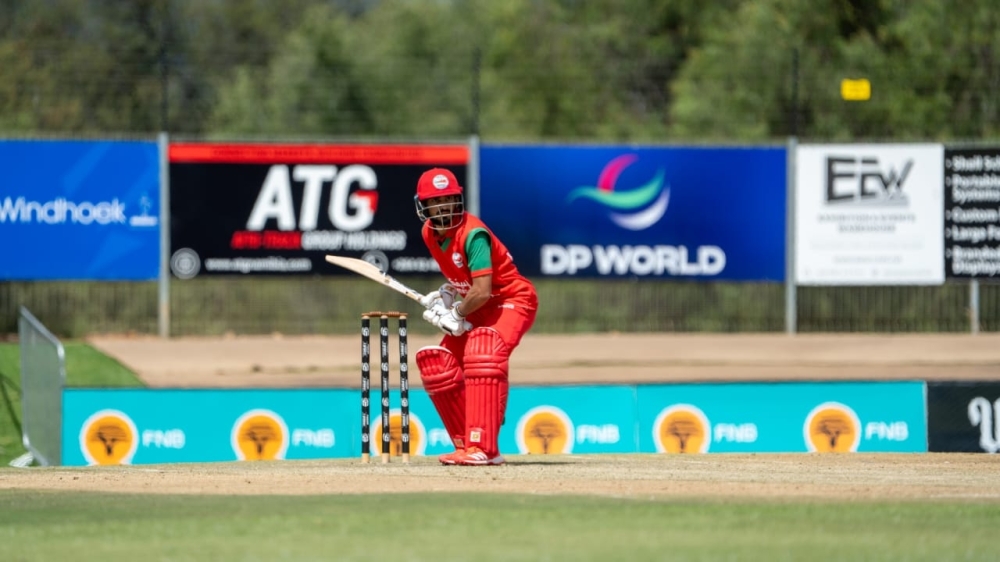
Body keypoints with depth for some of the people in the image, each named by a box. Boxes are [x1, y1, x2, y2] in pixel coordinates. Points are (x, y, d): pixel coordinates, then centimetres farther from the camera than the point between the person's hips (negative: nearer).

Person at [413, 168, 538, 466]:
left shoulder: (472, 234, -28)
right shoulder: (430, 233, -3)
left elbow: (482, 291, -32)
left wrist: (456, 314, -17)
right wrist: (447, 294, -2)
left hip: (512, 300, -9)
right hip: (479, 307, 9)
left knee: (483, 356, -32)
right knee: (437, 366, 1)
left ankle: (484, 449, -36)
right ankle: (466, 445, 11)